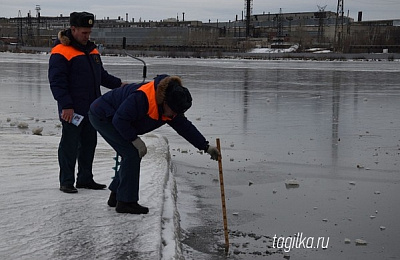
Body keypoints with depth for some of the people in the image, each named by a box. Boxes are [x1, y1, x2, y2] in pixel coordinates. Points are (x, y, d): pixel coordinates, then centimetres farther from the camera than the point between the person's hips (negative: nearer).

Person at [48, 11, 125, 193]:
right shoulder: (61, 53, -12)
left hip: (91, 108, 8)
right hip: (72, 110, -8)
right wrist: (66, 105, -23)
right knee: (70, 146, -1)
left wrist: (118, 84, 12)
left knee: (89, 144, 13)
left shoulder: (91, 50, 14)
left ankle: (85, 179, 25)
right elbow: (57, 82, -17)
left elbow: (101, 75, 24)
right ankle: (66, 182, 9)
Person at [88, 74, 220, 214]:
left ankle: (116, 197, 22)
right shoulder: (142, 98, -35)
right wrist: (135, 140, -21)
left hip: (111, 118, 9)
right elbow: (119, 120, -30)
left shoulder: (171, 108, -7)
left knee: (131, 156, 8)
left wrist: (206, 147, -3)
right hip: (102, 117, -9)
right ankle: (126, 202, -9)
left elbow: (185, 127, 2)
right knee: (132, 154, -15)